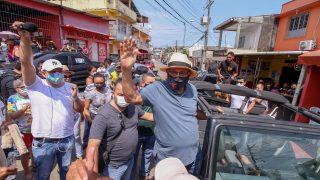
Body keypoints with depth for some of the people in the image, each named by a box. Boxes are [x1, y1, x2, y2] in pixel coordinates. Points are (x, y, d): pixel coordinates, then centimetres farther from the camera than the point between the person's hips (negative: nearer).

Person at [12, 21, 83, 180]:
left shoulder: (69, 87, 2)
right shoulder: (36, 85, -9)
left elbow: (80, 110, 1)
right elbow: (26, 63, -26)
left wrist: (75, 98, -18)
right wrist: (25, 38, -40)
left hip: (67, 140, 3)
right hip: (43, 142, -2)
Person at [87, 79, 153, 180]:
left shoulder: (134, 107, -9)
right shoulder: (103, 115, -28)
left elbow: (148, 116, 9)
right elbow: (93, 146, -28)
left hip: (130, 159, 6)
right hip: (113, 166, -6)